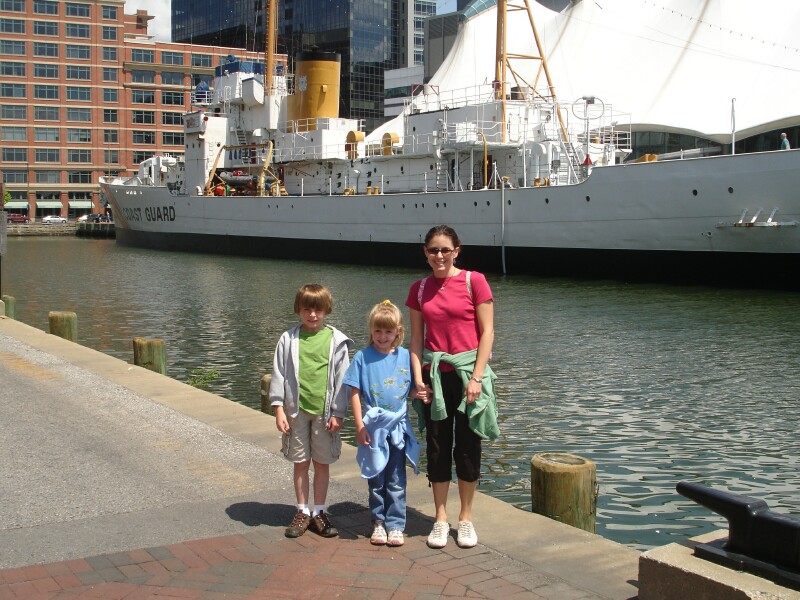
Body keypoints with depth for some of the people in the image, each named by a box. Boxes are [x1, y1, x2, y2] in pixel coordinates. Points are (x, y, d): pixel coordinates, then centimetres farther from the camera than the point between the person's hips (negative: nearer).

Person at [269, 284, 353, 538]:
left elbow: (341, 379, 1)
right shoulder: (289, 339, 1)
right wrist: (279, 408, -3)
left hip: (324, 411, 0)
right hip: (296, 410, 1)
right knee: (301, 463, 8)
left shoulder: (336, 341, -1)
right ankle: (303, 513, 19)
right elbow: (279, 374, 3)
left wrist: (338, 413, -3)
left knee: (322, 463, 7)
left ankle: (318, 512, 18)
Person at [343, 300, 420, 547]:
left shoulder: (405, 356, 0)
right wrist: (359, 425, -8)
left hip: (398, 426, 1)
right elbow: (355, 393, -4)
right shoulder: (363, 357, -4)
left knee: (397, 481, 5)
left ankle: (395, 525, 13)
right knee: (376, 479, 10)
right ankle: (379, 522, 23)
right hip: (373, 427, -1)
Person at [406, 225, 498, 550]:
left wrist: (476, 377, -11)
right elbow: (417, 338, 7)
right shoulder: (420, 289, 6)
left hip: (467, 373, -3)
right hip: (434, 374, 3)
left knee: (467, 447, 6)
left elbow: (487, 331, -6)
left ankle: (466, 518, 20)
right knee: (437, 447, 7)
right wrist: (418, 378, -3)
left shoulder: (474, 281, -4)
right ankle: (441, 519, 19)